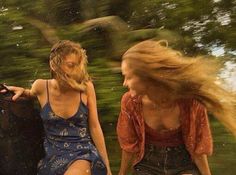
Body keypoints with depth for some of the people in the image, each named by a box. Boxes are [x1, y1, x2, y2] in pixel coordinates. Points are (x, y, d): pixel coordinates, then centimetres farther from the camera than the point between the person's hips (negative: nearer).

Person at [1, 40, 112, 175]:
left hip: (83, 152, -3)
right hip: (53, 154, 3)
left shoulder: (86, 87, -8)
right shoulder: (42, 87, -6)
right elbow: (32, 95, 20)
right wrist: (22, 91, -3)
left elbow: (94, 127, 0)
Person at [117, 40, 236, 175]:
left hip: (184, 162, -1)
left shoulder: (191, 101, -25)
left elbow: (197, 146, -10)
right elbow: (129, 143, -5)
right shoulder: (130, 101, -21)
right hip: (148, 162, 1)